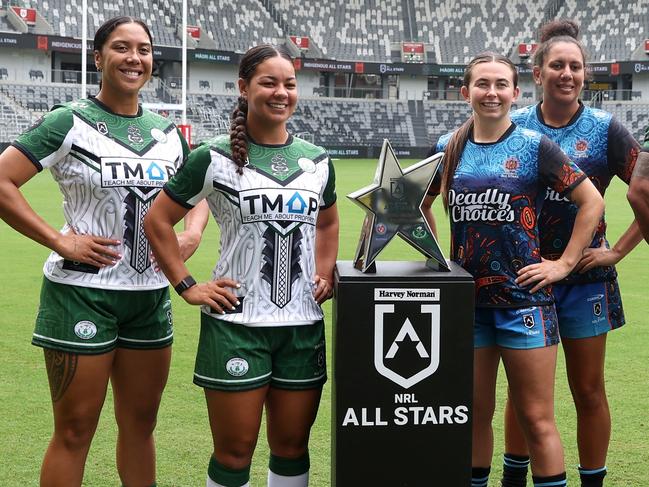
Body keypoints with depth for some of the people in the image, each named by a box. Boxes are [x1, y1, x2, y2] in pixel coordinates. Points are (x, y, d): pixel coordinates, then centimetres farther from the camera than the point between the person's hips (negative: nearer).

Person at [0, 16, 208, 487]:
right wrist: (59, 240, -16)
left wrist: (193, 233, 2)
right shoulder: (69, 123, -8)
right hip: (83, 292, -5)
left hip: (150, 293, 5)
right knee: (75, 430, 2)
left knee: (140, 422, 15)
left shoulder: (168, 132, 9)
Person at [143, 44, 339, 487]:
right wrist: (187, 287, -4)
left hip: (303, 323, 4)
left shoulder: (317, 161, 9)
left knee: (292, 446, 11)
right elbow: (158, 221, 2)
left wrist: (325, 274, 12)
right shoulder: (214, 159, -4)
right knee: (234, 451, 2)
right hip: (236, 322, -4)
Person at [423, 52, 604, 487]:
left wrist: (564, 263, -5)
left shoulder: (535, 147, -4)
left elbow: (592, 202, -2)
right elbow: (420, 203, 22)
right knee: (475, 415, 13)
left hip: (523, 299, -3)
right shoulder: (448, 149, 6)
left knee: (537, 419, -1)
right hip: (466, 299, 4)